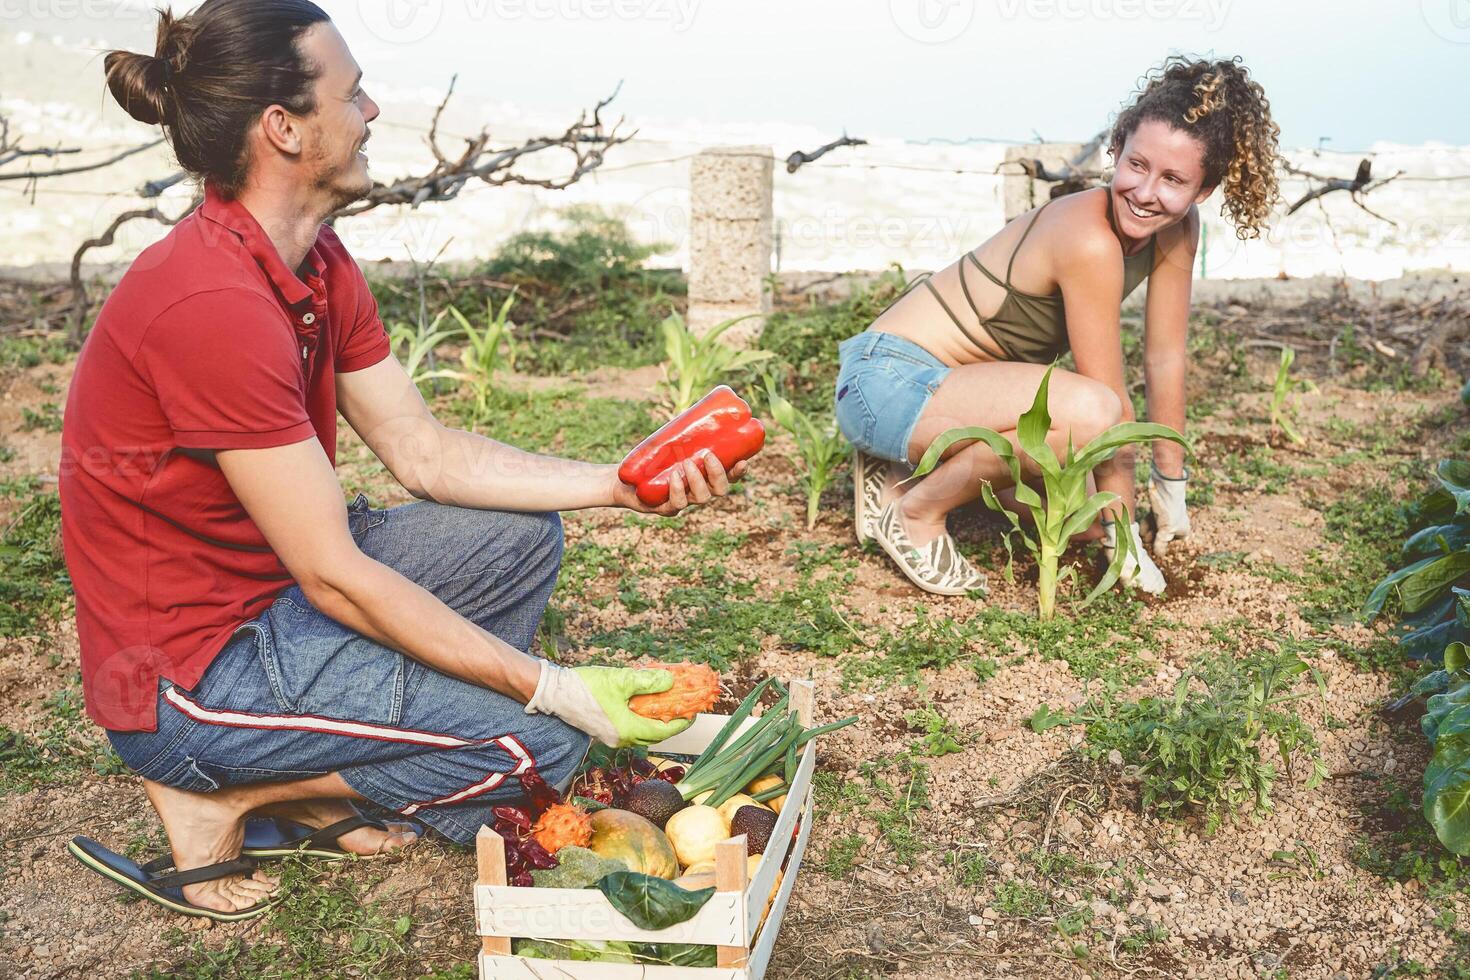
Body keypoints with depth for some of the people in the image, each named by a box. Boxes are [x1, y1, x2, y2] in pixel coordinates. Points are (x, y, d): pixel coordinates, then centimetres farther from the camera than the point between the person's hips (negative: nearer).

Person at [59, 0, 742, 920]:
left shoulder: (318, 263, 2)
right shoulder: (213, 304, -28)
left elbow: (426, 452, 4)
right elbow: (335, 577, -26)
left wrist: (624, 482, -4)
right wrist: (552, 688, -23)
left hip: (269, 593, 9)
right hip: (187, 673, -9)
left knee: (523, 536, 8)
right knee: (542, 741, -14)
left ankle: (321, 790, 7)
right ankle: (228, 797, 0)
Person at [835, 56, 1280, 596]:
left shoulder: (1177, 230, -2)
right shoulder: (1089, 239, -27)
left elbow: (1166, 358, 6)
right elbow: (1112, 399, -22)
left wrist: (1170, 484, 11)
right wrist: (1122, 532, -13)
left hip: (953, 384, 9)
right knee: (1088, 410, -33)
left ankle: (911, 463, 17)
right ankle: (915, 511, -11)